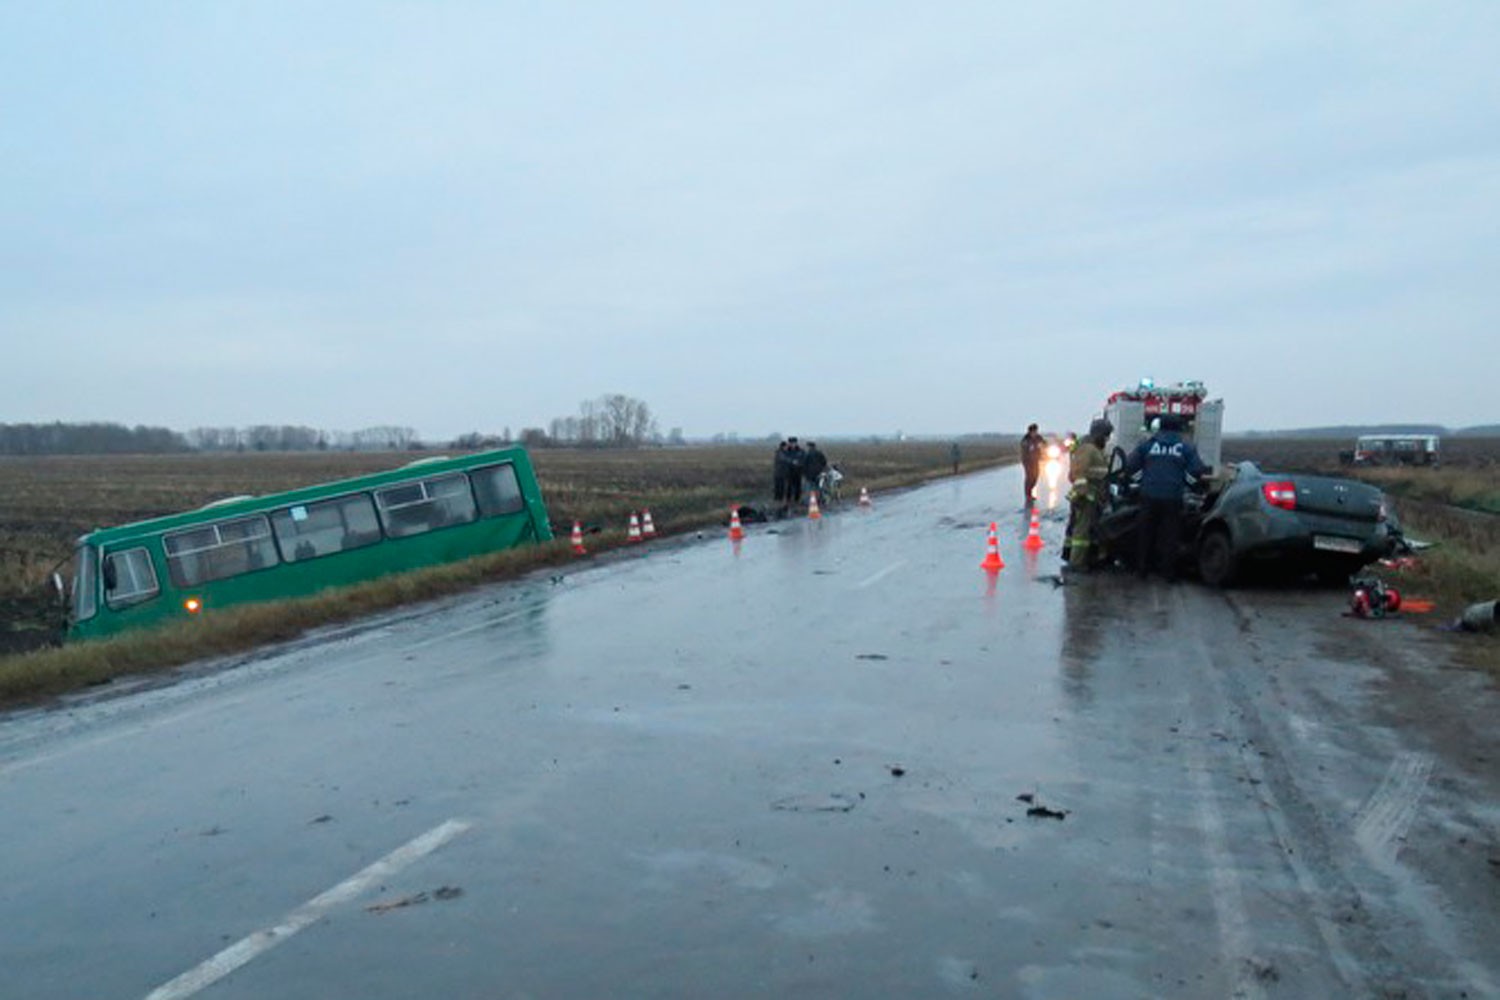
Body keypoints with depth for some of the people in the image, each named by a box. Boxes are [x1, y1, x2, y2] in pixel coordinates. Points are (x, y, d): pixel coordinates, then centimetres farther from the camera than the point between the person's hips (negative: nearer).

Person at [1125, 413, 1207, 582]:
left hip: (1149, 496, 1)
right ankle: (1169, 572, 8)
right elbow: (1198, 470, 0)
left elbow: (1129, 466, 2)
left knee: (1145, 532, 13)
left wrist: (1125, 475, 22)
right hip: (1172, 497, -1)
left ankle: (1142, 567, 19)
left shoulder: (1147, 443, 3)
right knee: (1170, 536, 6)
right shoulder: (1186, 446, 1)